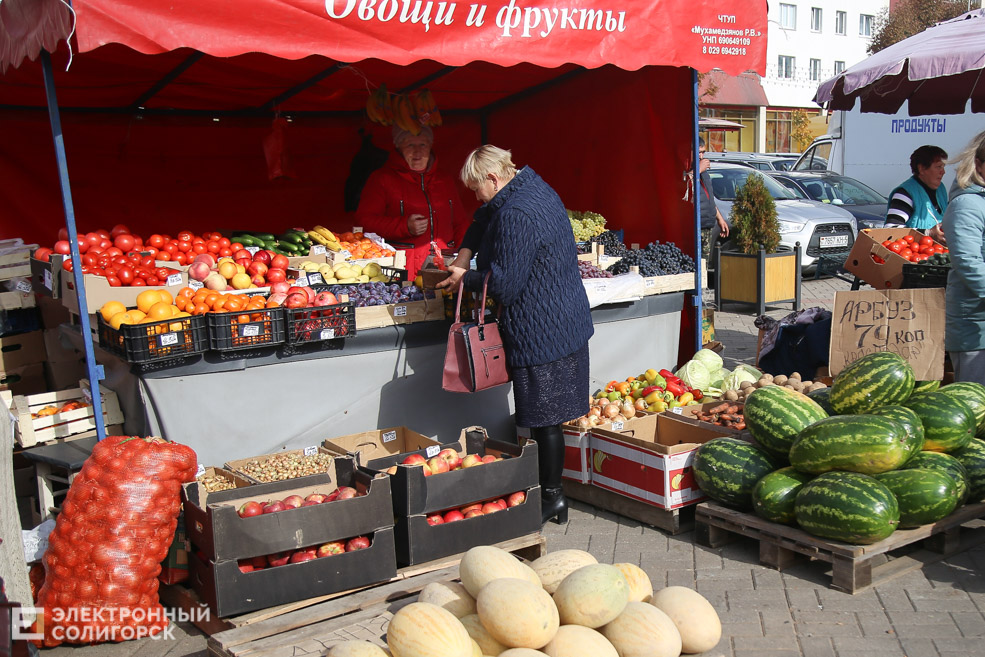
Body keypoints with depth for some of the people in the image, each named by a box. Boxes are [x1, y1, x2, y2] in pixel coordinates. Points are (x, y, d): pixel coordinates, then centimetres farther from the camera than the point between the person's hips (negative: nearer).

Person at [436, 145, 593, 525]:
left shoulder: (516, 215, -22)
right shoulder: (533, 188, 10)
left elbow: (503, 285, -20)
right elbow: (485, 217, 29)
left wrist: (465, 277, -3)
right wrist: (466, 252, 17)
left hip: (541, 333, -10)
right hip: (565, 322, 10)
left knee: (544, 419, 1)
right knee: (546, 418, 15)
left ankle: (551, 497, 12)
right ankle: (551, 493, 25)